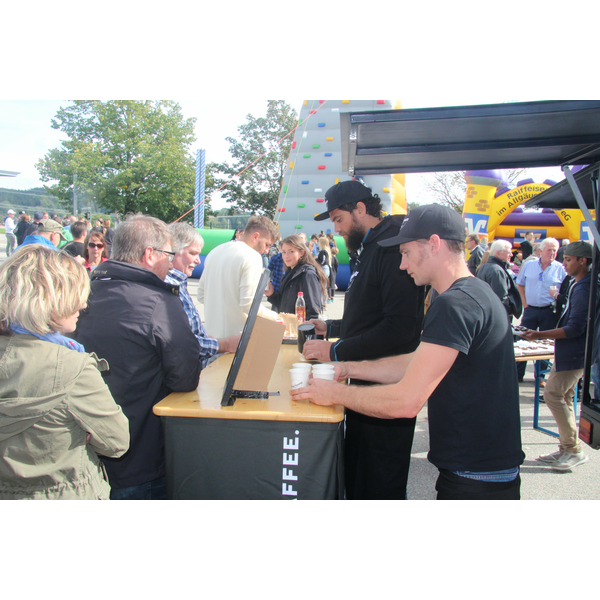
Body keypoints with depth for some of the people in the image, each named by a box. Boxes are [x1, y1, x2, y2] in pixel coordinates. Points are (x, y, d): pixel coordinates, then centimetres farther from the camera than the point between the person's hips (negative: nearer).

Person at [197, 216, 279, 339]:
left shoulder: (214, 252, 11)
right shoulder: (252, 257, -13)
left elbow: (201, 296, 16)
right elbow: (248, 304, -19)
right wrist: (276, 317, -8)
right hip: (235, 336, -7)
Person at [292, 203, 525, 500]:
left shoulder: (454, 304, -25)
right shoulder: (476, 292, 10)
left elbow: (406, 401, -28)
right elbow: (417, 363, 13)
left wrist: (335, 393, -15)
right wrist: (350, 368, 8)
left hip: (476, 482, -9)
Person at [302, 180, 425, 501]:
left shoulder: (393, 246, -17)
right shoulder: (371, 249, 16)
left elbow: (401, 326, -27)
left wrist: (336, 351, -22)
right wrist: (330, 327, 20)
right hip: (367, 388, 10)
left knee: (378, 488, 4)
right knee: (355, 480, 20)